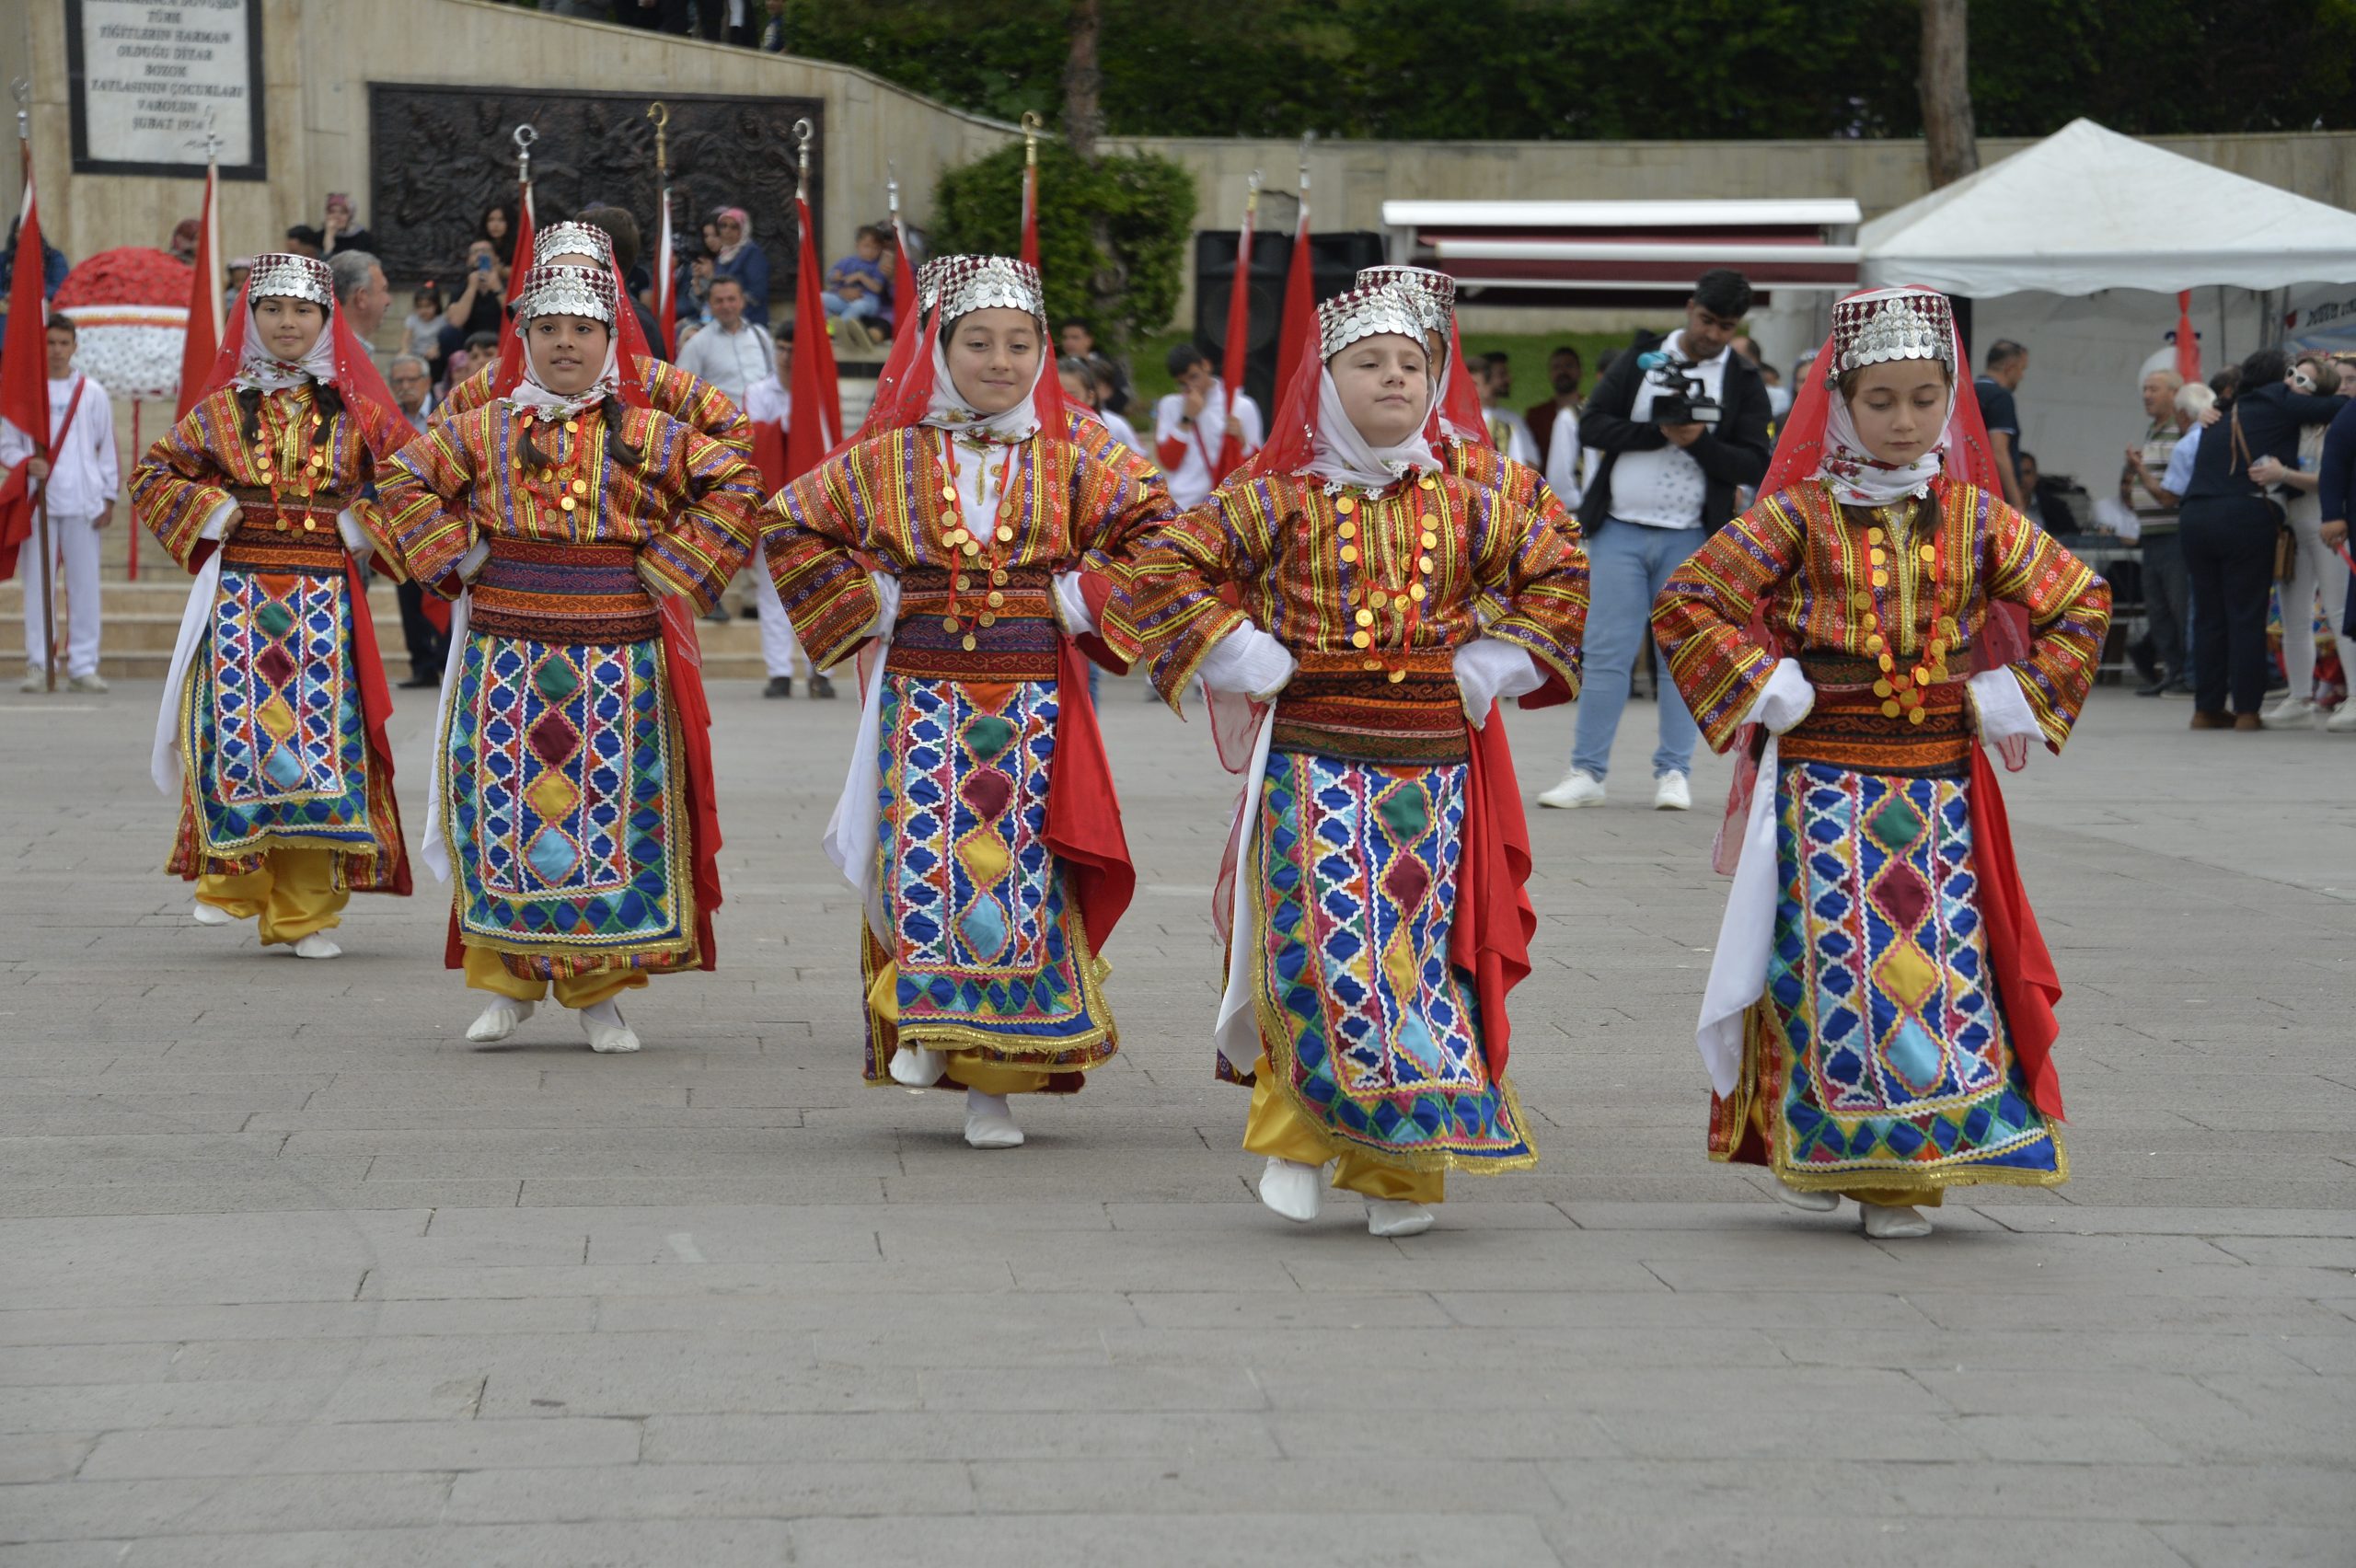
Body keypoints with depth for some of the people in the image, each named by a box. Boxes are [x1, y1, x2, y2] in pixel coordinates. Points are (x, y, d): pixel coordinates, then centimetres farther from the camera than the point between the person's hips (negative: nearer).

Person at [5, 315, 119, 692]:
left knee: (85, 584, 0)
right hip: (38, 501, -1)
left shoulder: (92, 393, 7)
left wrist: (108, 498, 5)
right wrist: (27, 462, -14)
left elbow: (107, 449, 10)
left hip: (82, 502, 1)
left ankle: (83, 666, 4)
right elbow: (7, 446, 7)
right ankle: (38, 665, 2)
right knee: (37, 583, -2)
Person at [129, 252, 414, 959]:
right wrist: (209, 514, -2)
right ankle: (229, 880, 10)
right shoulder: (222, 408, 8)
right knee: (235, 733, -7)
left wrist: (361, 527, -4)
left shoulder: (355, 411, 6)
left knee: (319, 736, -3)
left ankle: (304, 912, 3)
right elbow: (152, 475, 12)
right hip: (238, 593, 0)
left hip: (323, 599, 0)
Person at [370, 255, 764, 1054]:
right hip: (505, 651, 1)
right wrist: (456, 557, 3)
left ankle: (600, 992, 11)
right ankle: (506, 980, 14)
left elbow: (735, 485, 3)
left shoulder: (648, 434, 2)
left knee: (612, 809, 1)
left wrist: (670, 570, -2)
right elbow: (404, 482, 12)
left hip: (619, 653, -1)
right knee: (504, 805, 2)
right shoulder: (484, 429, 6)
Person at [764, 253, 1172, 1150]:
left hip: (1034, 702, 1)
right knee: (925, 863, -8)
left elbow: (1151, 530, 9)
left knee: (1024, 871, 0)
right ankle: (924, 1027, 7)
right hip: (924, 698, 0)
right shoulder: (889, 460, 2)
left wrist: (1088, 599, -1)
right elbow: (790, 527, 9)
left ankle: (994, 1079, 6)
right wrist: (863, 602, 2)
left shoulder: (1066, 463, 4)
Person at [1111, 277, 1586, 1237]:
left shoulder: (1466, 506, 7)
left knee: (1425, 949, 2)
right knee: (1322, 949, -10)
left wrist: (1491, 666, 7)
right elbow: (1163, 565, -1)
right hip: (1314, 766, -2)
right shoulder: (1281, 499, -1)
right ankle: (1297, 1133, 9)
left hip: (1434, 768, 3)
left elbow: (1559, 575, 17)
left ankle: (1400, 1166, 12)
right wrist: (1243, 658, -5)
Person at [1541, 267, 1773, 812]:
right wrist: (1659, 432, -12)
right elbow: (1592, 426, 0)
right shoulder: (1638, 362, 7)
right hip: (1619, 530, 0)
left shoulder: (1745, 384, 5)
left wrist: (1699, 441, -17)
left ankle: (1673, 773, 9)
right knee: (1607, 653, -1)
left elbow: (1754, 466, -2)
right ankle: (1586, 773, 1)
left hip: (1691, 539, 0)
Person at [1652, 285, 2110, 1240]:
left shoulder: (1976, 519, 5)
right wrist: (1761, 688, -7)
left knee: (1939, 959, 0)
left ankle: (1909, 1170, 8)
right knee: (1829, 956, -2)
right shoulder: (1798, 515, -3)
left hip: (1940, 782, 3)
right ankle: (1814, 1150, 12)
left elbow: (2079, 600, 15)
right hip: (1822, 781, -2)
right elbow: (1687, 601, -4)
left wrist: (2019, 698, 6)